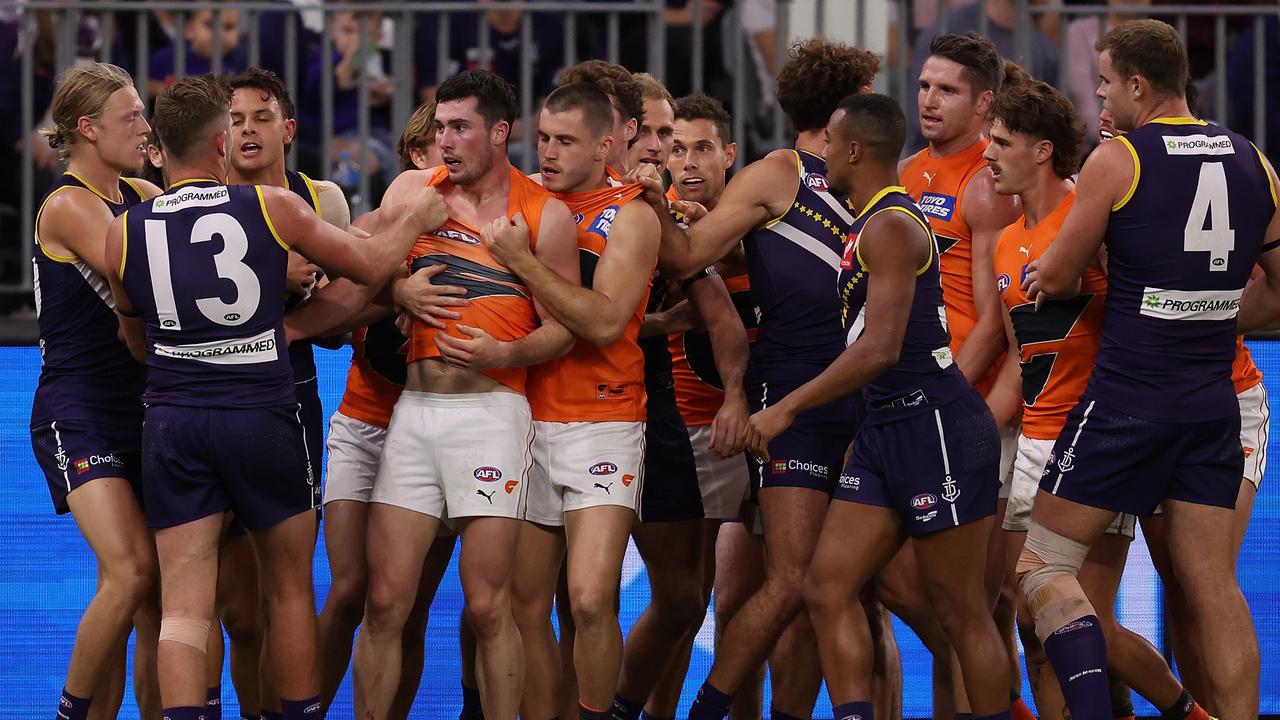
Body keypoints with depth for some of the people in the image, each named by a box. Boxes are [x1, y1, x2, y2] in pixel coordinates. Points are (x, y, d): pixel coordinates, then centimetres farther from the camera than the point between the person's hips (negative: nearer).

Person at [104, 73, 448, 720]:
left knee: (183, 606, -2)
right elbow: (367, 265, 9)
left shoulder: (125, 234, 1)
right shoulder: (273, 209, -4)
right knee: (290, 592, 15)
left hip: (171, 422, 1)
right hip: (263, 417, -1)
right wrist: (417, 219, 28)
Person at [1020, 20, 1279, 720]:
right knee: (1214, 585, 6)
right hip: (1214, 397, 5)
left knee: (1046, 564, 3)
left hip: (1127, 397, -5)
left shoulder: (1116, 160, -8)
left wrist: (1033, 273, 21)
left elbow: (1056, 280, -1)